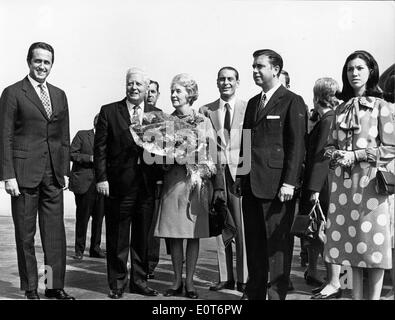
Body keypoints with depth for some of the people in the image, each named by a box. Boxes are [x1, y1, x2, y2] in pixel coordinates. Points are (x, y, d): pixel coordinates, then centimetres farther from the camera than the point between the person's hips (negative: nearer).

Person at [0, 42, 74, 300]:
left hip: (53, 174, 4)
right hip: (24, 173, -4)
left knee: (56, 233, 4)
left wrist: (65, 171, 9)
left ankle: (55, 286, 13)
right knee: (25, 234, 5)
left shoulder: (59, 95, 14)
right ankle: (30, 288, 15)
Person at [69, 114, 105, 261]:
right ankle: (79, 250, 10)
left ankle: (95, 248, 18)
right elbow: (72, 154, -4)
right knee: (82, 217, 0)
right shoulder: (82, 135, 3)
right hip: (84, 182, -4)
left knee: (99, 217, 6)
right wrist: (90, 158, -13)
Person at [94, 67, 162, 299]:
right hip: (118, 184, -2)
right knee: (117, 239, 5)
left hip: (147, 184, 3)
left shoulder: (156, 114, 10)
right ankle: (117, 284, 17)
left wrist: (160, 176, 1)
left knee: (143, 237, 10)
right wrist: (101, 178, -7)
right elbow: (100, 147, 0)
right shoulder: (109, 112, 3)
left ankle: (139, 281, 22)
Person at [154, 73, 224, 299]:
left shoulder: (203, 122, 4)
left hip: (197, 182, -1)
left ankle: (190, 282, 11)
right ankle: (177, 282, 15)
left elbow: (214, 155, 2)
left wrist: (218, 186, -3)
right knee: (174, 234, 4)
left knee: (194, 234, 2)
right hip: (173, 181, 2)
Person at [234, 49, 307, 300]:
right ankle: (254, 292, 17)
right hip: (251, 184, 7)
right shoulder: (253, 103, 19)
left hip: (276, 184, -7)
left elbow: (297, 145, -9)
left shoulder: (293, 102, -3)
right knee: (253, 243, 10)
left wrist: (289, 183, -16)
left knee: (278, 244, -1)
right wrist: (240, 177, 12)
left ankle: (277, 293, 8)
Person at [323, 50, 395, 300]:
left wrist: (356, 155, -11)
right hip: (343, 182, 4)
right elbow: (331, 145, 18)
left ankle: (374, 296, 7)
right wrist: (336, 154, -4)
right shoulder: (342, 109, 15)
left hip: (370, 182, -4)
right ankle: (356, 295, 15)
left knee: (373, 244, -2)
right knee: (351, 243, 6)